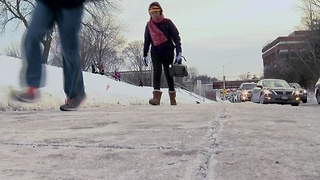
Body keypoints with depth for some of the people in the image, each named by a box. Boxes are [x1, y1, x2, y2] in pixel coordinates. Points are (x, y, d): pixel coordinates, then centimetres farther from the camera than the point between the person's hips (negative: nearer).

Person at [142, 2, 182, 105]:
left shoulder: (167, 23, -2)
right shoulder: (149, 25, 7)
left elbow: (176, 37, -4)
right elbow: (146, 41, 16)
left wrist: (179, 53, -11)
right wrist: (144, 55, 15)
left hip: (168, 51, -1)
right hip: (156, 52, 2)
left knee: (168, 73, 4)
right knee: (157, 71, -16)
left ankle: (172, 97, 19)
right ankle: (156, 97, -26)